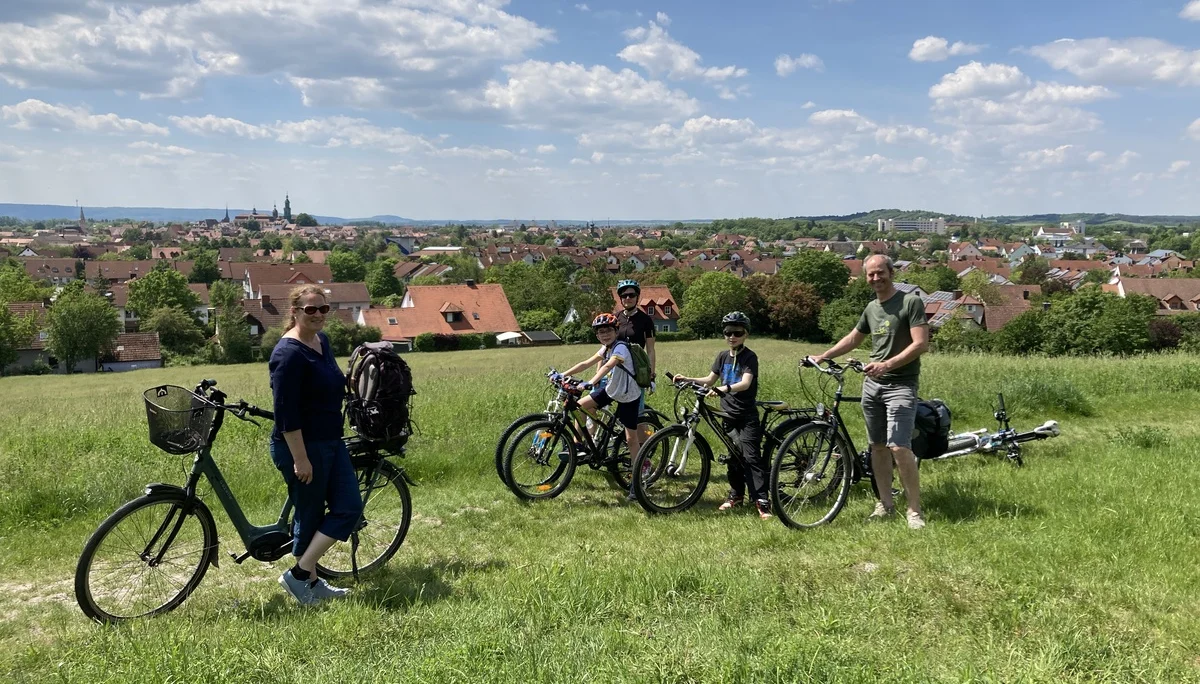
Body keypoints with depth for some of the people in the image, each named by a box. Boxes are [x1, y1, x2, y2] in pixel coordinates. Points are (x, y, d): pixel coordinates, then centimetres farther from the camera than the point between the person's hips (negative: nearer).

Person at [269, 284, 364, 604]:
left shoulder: (322, 341, 8)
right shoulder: (289, 353, -20)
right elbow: (286, 412, -23)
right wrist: (300, 458, -22)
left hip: (331, 442, 9)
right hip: (302, 446, -9)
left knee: (349, 508, 6)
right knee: (310, 516, 2)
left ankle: (305, 576, 15)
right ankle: (301, 576, 19)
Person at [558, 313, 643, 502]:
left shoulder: (621, 347, -23)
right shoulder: (605, 349, 3)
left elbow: (607, 367, -40)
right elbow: (585, 363, 0)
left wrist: (590, 383, -54)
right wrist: (563, 374, -10)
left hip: (629, 397, -8)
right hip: (611, 390, 8)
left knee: (631, 439, -3)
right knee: (581, 405, -4)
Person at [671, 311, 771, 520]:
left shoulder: (749, 357, -10)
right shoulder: (723, 356, 9)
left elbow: (746, 383, -25)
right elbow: (709, 380, 13)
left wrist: (725, 388, -42)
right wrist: (687, 379, -1)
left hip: (747, 416, -6)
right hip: (729, 414, 6)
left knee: (751, 456, -11)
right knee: (734, 456, 14)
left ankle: (761, 500, -12)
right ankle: (736, 494, 25)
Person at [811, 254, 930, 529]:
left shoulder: (911, 302, -8)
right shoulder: (871, 308, 13)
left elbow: (921, 344, -16)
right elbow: (853, 338, 27)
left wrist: (887, 365, -25)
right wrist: (822, 357, 19)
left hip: (901, 385, -7)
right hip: (872, 384, 7)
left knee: (899, 447, -16)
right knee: (878, 446, 10)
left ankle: (915, 510, -5)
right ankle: (885, 503, 20)